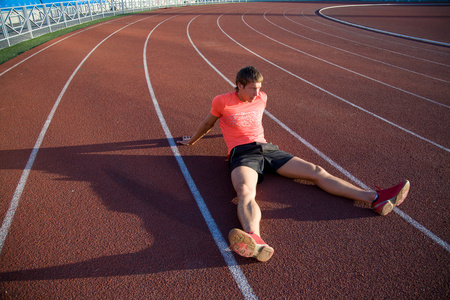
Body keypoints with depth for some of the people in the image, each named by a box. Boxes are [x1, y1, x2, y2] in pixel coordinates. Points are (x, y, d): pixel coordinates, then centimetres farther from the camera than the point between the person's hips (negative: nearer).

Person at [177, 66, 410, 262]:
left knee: (316, 171, -8)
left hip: (266, 148, 6)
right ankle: (256, 242, -66)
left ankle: (375, 199, -13)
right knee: (246, 192, -38)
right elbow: (208, 123, 19)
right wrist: (191, 141, 31)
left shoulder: (261, 98, 16)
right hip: (242, 153, -5)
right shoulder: (222, 101, 2)